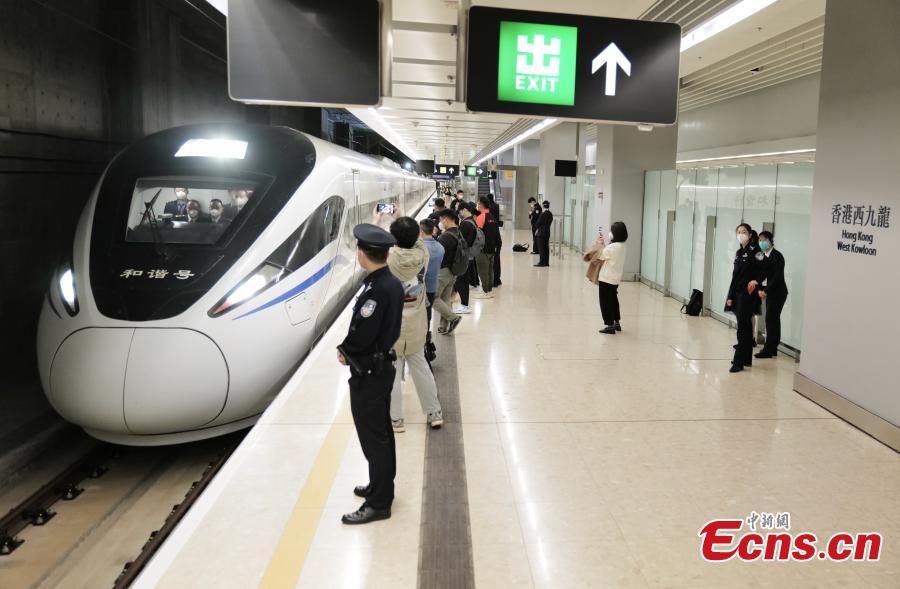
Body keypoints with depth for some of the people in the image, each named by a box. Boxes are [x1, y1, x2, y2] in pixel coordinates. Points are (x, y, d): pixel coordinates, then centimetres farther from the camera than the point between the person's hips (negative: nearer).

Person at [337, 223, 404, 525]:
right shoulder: (393, 283, 2)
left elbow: (360, 335, -26)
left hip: (368, 374, -9)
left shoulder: (375, 290, -26)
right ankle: (382, 485, 37)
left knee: (373, 437, 2)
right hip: (382, 366, 9)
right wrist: (350, 349, 4)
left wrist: (344, 350, -6)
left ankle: (378, 503, 14)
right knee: (381, 432, 21)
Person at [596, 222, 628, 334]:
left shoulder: (613, 247, -22)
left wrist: (600, 244, 5)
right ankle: (616, 323, 31)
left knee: (606, 303, 1)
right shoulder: (621, 246, 5)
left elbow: (601, 255, -10)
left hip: (606, 279, -9)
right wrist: (603, 244, 7)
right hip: (615, 278, 9)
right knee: (613, 301, 21)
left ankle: (610, 326, 4)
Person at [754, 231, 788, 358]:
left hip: (778, 292, -8)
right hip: (770, 292, 8)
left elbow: (777, 276, -18)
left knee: (771, 319, -8)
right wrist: (760, 289, -6)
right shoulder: (763, 256, 10)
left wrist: (766, 291, -18)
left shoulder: (777, 256, -12)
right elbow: (762, 274, 9)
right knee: (773, 319, 11)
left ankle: (769, 350, -5)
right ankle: (773, 349, 17)